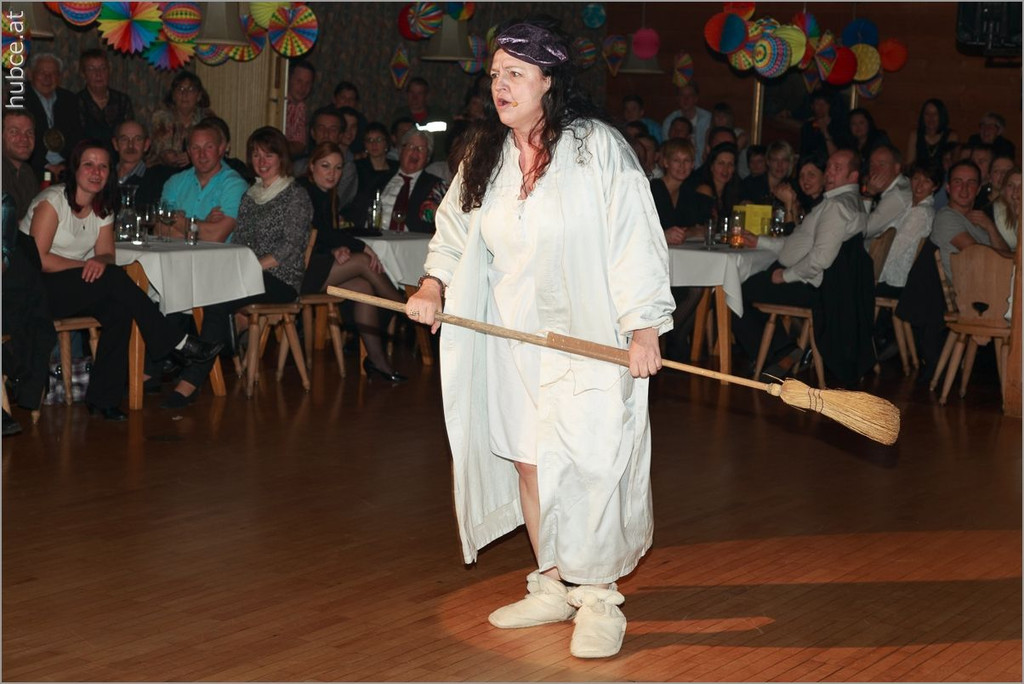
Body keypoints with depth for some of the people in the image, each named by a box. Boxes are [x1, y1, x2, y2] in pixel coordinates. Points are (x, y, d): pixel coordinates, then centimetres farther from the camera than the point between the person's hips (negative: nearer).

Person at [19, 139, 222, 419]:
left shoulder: (103, 209, 9)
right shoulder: (53, 201, -12)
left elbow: (106, 254, 1)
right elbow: (38, 259, -18)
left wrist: (100, 263, -22)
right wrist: (85, 266, -19)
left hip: (74, 289, 7)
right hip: (32, 290, -7)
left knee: (119, 311, -23)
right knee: (114, 279, -28)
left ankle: (103, 398, -18)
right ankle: (177, 344, -20)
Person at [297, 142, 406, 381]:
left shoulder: (328, 196, 16)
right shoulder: (302, 190, -12)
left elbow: (327, 234, 14)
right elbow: (319, 234, -18)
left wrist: (339, 248, -11)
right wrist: (361, 246, -13)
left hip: (311, 265, 9)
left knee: (363, 287, -7)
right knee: (363, 262, -14)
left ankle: (376, 358, -7)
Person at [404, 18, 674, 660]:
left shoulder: (598, 147, -10)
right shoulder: (486, 156, 8)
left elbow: (634, 243, -12)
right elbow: (456, 229, 21)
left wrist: (643, 330, -16)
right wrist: (432, 286, 5)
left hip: (588, 338, -6)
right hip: (513, 338, 6)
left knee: (586, 466, -9)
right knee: (527, 462, 8)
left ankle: (599, 599, 4)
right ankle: (552, 587, 22)